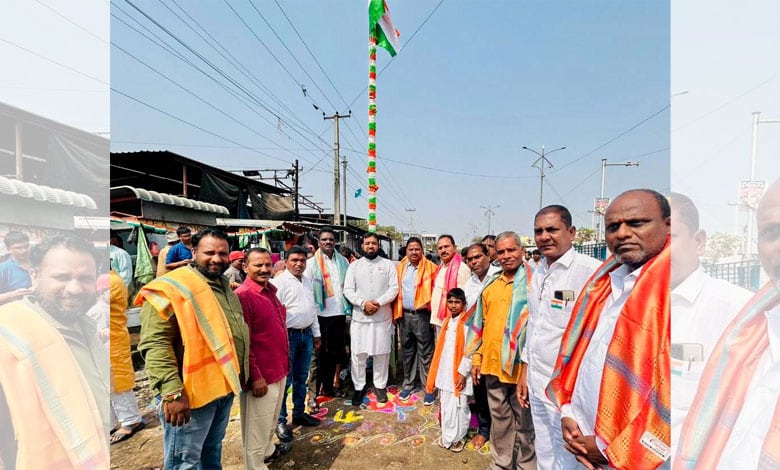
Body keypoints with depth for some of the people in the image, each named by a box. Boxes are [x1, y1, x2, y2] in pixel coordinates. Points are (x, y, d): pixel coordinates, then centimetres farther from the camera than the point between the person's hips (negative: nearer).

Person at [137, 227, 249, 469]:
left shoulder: (225, 286, 10)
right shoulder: (171, 287, -16)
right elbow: (155, 343, -23)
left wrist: (240, 377, 20)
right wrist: (172, 392, -29)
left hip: (225, 387, 8)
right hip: (192, 392, -8)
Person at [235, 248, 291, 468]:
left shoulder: (270, 291, 6)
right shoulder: (243, 296, -20)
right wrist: (255, 376, -20)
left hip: (279, 369, 9)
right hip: (261, 376, -9)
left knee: (271, 419, 28)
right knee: (257, 429, 8)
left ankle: (268, 450, 49)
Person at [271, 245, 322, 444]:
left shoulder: (308, 280, 11)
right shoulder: (279, 282, -12)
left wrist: (316, 333, 17)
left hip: (306, 334, 7)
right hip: (288, 335, -7)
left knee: (301, 378, 17)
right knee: (284, 379, 2)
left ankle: (299, 413, 32)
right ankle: (281, 421, 18)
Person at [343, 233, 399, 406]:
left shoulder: (388, 264, 3)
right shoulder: (354, 265, 5)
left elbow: (394, 288, -3)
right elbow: (348, 290, 0)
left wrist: (379, 302, -15)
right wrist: (363, 303, -14)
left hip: (383, 317, 0)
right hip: (359, 317, 1)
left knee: (382, 353, 8)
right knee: (357, 354, 5)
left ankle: (380, 386, 25)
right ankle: (359, 387, 21)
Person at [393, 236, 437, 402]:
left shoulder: (430, 268, -6)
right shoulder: (400, 267, 6)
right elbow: (396, 290, 7)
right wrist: (395, 312, 1)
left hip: (422, 315, -4)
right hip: (404, 315, 4)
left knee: (425, 353, 4)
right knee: (407, 351, 16)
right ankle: (407, 384, 30)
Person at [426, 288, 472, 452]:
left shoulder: (467, 323, -13)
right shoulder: (447, 321, 8)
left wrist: (463, 372, -16)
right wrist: (436, 372, 14)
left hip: (458, 373, -6)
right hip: (444, 372, 6)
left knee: (458, 407, 2)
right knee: (445, 406, 14)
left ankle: (457, 438, 19)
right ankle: (446, 436, 28)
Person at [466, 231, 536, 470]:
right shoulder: (490, 285, 8)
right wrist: (476, 357, 11)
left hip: (521, 364, -5)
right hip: (492, 363, 5)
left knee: (523, 421, 12)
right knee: (499, 417, 19)